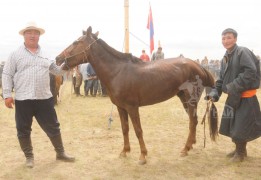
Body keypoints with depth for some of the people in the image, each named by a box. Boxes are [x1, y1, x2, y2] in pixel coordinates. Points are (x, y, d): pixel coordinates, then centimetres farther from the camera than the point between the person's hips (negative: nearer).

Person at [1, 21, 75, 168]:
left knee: (53, 127, 9)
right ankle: (29, 156, 26)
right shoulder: (16, 54, 1)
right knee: (23, 130, 7)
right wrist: (7, 95, -6)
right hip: (23, 100, -2)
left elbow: (57, 71, 17)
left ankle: (60, 153, 25)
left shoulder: (45, 55, 11)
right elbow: (7, 75, 1)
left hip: (44, 99, 2)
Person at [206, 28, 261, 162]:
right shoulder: (225, 58, 11)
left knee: (241, 126, 0)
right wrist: (215, 92, -3)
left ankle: (240, 152, 20)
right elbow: (221, 78, 12)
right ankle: (239, 149, 33)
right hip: (233, 96, 8)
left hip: (245, 96, -8)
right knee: (231, 125, 14)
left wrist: (234, 86, -26)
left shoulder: (243, 52, -14)